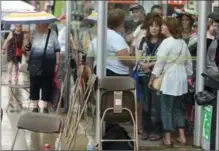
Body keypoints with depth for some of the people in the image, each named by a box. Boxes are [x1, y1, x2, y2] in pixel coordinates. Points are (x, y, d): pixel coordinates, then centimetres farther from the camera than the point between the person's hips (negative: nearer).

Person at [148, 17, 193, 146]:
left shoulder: (166, 43, -12)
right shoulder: (183, 42, 9)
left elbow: (160, 63, -13)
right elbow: (189, 62, 14)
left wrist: (152, 79, -6)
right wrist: (189, 76, 24)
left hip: (169, 79, -7)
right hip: (181, 79, 7)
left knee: (166, 108, 1)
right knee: (178, 108, 15)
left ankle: (167, 139, 4)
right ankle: (182, 137, 15)